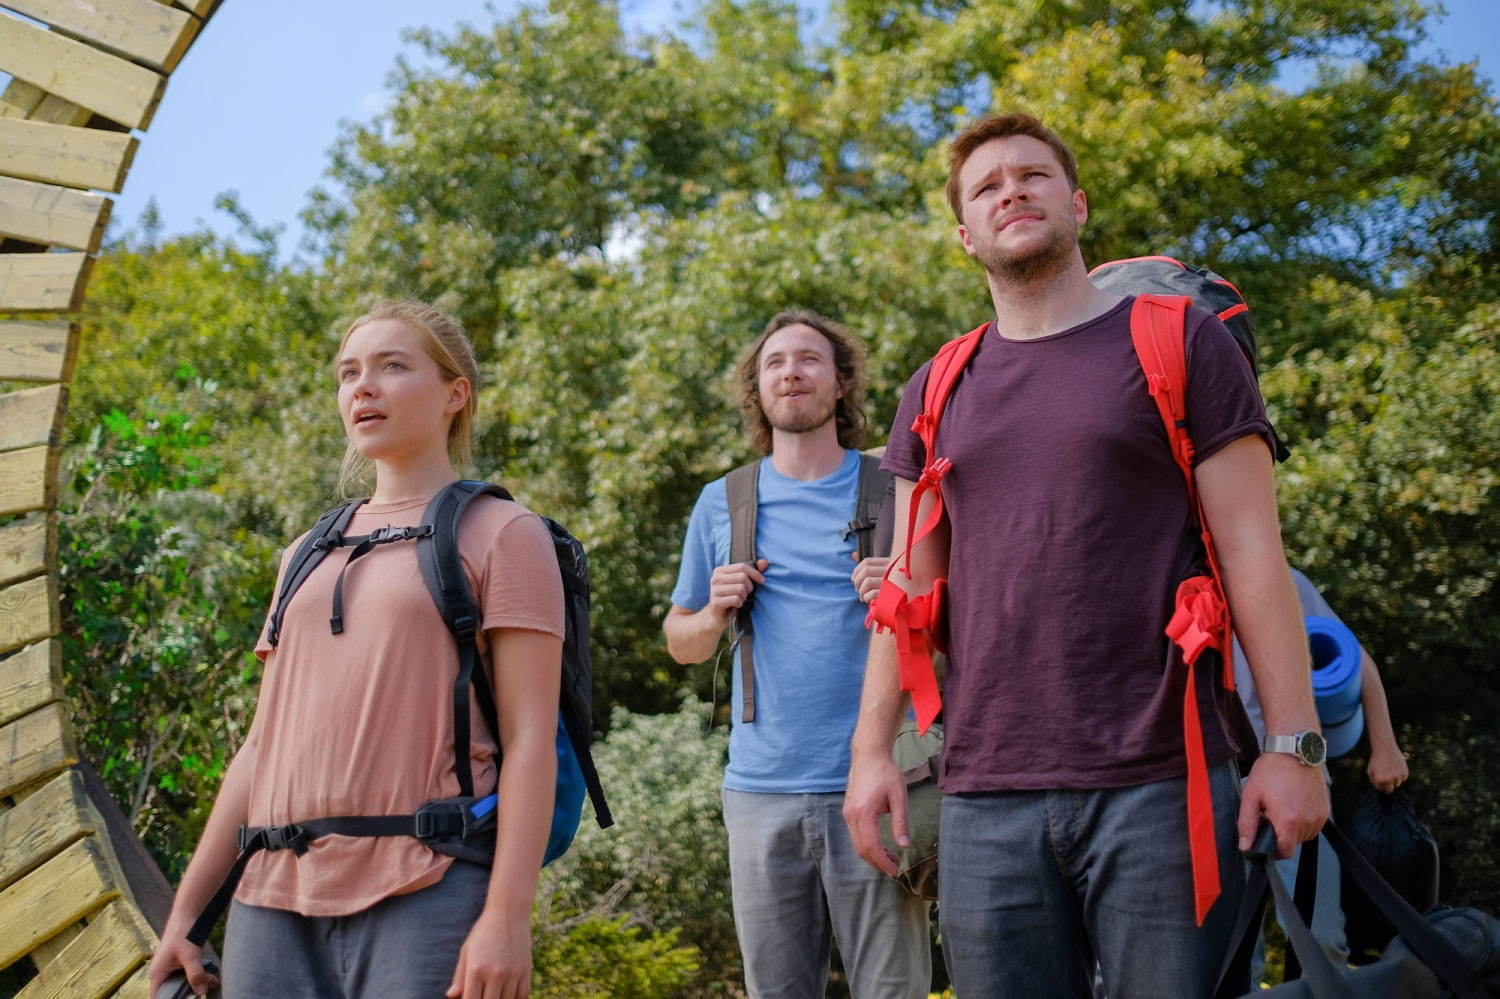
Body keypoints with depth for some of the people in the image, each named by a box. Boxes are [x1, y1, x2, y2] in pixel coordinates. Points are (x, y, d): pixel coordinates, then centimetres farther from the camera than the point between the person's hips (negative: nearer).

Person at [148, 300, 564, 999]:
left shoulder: (500, 534, 2)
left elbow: (529, 738, -7)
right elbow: (265, 742, 19)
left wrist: (507, 916, -16)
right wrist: (186, 911, 14)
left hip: (425, 895, -5)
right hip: (272, 902, 5)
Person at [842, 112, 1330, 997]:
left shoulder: (1179, 344, 4)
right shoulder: (935, 393, 14)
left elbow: (1251, 550, -2)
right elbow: (912, 583, 13)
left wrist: (1293, 740, -8)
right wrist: (873, 746, 5)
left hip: (1163, 789, -3)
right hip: (986, 800, 3)